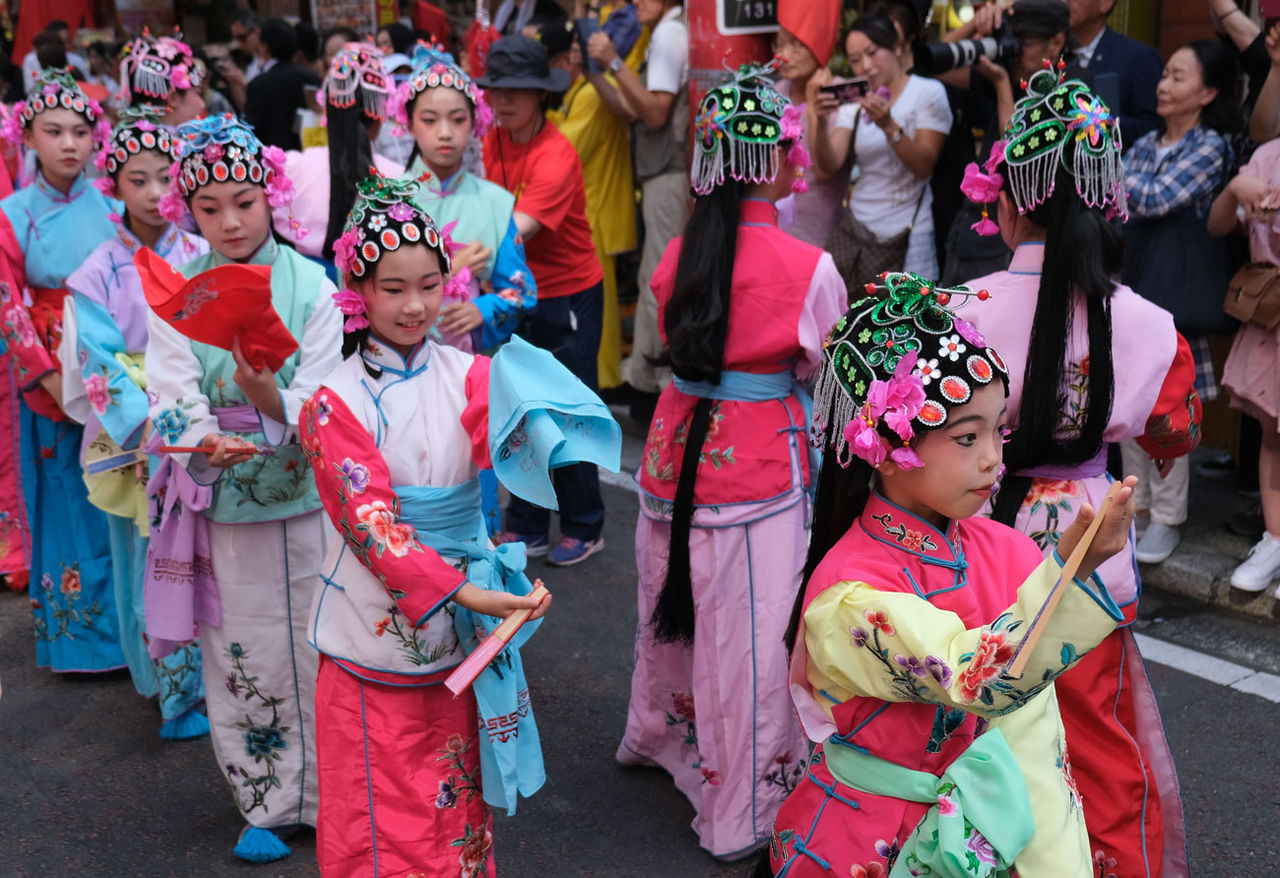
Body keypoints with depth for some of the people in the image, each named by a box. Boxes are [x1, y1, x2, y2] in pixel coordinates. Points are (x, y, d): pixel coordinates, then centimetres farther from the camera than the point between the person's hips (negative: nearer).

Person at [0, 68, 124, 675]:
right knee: (66, 501, 6)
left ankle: (130, 623, 17)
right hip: (50, 381, -1)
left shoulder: (110, 209, 2)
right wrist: (51, 380, -9)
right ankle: (77, 635, 17)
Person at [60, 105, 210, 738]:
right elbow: (101, 366, -8)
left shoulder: (202, 257, 3)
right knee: (153, 564, 6)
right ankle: (177, 695, 20)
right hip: (136, 445, -1)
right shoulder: (100, 274, -3)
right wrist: (150, 426, -20)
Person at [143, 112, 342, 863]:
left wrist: (271, 403, -33)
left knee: (315, 649, 8)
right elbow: (174, 400, -9)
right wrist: (205, 443, -30)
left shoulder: (310, 287, -5)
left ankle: (328, 792, 27)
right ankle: (266, 805, 27)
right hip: (220, 503, 1)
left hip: (302, 500, -1)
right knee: (238, 658, 10)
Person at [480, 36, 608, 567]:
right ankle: (526, 528, 23)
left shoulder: (556, 155, -21)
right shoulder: (494, 144, 0)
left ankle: (584, 529, 16)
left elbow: (519, 228, -33)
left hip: (569, 294, -6)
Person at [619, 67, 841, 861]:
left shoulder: (679, 256, 0)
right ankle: (745, 812, 16)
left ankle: (659, 732, 49)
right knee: (751, 636, 4)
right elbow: (827, 369, 1)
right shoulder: (808, 268, -14)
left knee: (678, 604, 25)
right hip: (761, 462, -5)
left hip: (677, 447, 6)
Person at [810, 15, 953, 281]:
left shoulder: (928, 92, -2)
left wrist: (888, 125, -25)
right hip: (858, 227, 3)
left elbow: (924, 166, -12)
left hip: (908, 232, -3)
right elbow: (829, 165, -4)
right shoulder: (853, 99, 9)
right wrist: (821, 122, -21)